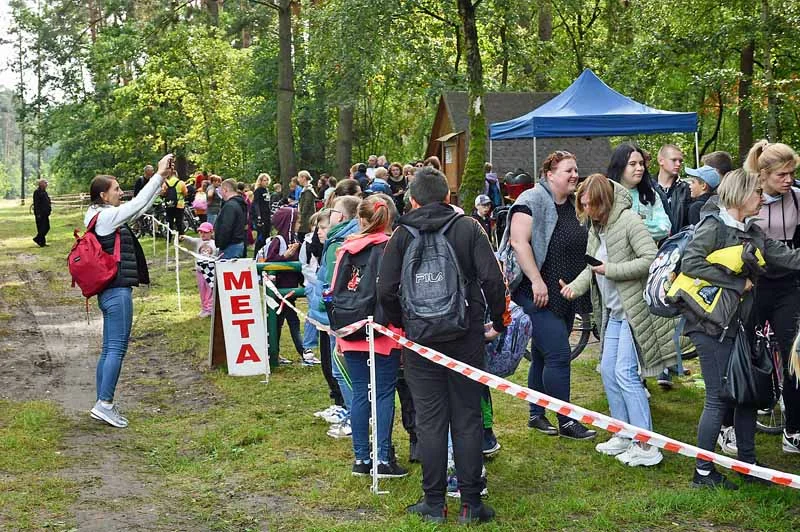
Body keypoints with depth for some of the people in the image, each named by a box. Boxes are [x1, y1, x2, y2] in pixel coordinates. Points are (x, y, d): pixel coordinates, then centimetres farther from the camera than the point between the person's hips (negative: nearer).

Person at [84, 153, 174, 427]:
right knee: (117, 348, -9)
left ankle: (103, 405, 15)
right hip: (117, 290, -10)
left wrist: (163, 178, 15)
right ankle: (104, 403, -8)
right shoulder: (106, 216, -13)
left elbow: (140, 207, 18)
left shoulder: (103, 216, 15)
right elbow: (139, 204, -13)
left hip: (111, 290, 10)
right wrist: (159, 175, -6)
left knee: (109, 350, 11)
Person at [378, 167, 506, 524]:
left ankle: (434, 503, 12)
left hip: (420, 338, 0)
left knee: (429, 420, 6)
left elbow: (386, 291, -6)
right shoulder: (469, 228, -1)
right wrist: (499, 322, 4)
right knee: (467, 418, 6)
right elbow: (493, 279, -9)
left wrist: (400, 323, 10)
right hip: (466, 338, 0)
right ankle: (470, 503, 10)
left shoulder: (402, 235, 0)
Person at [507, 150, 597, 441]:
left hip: (565, 296, 8)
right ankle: (566, 422, -2)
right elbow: (519, 241, -22)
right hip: (539, 295, -8)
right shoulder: (532, 200, -12)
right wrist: (537, 281, -25)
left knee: (543, 355, 15)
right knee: (558, 355, -10)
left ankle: (536, 415, 25)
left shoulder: (575, 205, 13)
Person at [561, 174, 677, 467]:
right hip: (613, 311, 9)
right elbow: (591, 267, 15)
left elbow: (651, 259, -21)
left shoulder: (628, 220, -14)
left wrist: (610, 269, -19)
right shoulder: (595, 227, 13)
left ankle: (646, 446, -6)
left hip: (635, 309, -9)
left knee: (625, 373, -12)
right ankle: (623, 435, 23)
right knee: (608, 371, 11)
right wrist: (575, 286, -4)